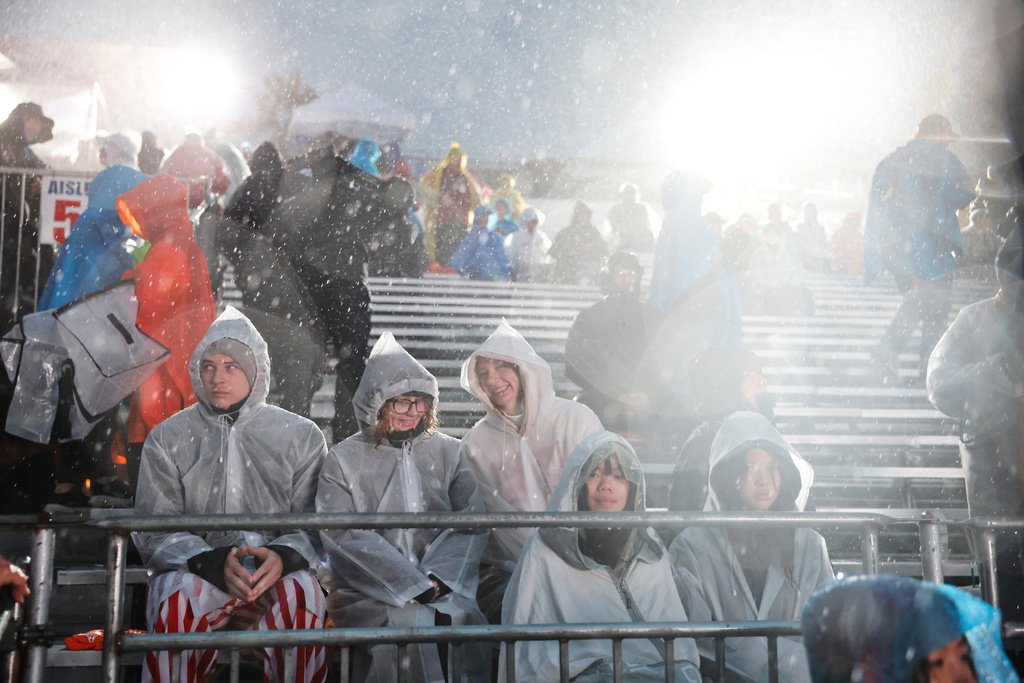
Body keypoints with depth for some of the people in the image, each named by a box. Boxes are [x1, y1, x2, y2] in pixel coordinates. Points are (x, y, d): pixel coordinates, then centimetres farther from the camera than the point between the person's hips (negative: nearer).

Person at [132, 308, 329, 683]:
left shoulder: (302, 437, 9)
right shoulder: (168, 438, 9)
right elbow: (154, 531, 1)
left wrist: (284, 556, -21)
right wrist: (214, 563, -19)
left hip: (274, 578, 0)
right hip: (195, 572, 1)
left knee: (302, 591, -34)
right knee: (176, 591, -34)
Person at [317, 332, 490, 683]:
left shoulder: (448, 452, 14)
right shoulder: (344, 460, 6)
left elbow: (472, 522, 3)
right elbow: (345, 535, -6)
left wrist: (436, 580, -13)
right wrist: (414, 585, -15)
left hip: (443, 588, 2)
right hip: (369, 594, -2)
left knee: (464, 619, -27)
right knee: (413, 624, -30)